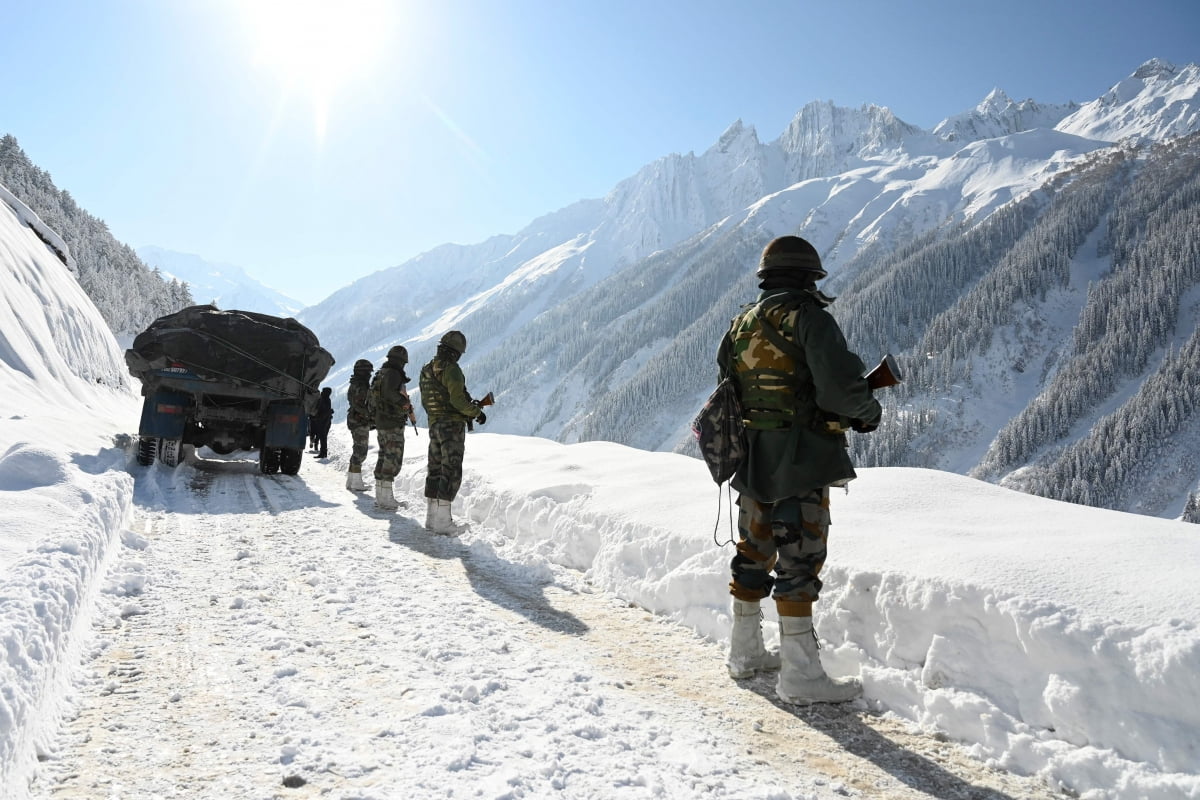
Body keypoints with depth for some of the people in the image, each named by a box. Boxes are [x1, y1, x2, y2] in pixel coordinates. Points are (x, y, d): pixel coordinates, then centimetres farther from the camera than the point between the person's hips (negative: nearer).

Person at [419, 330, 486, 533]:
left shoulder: (426, 370, 13)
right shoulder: (451, 369, -14)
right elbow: (458, 399, -21)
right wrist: (477, 412, -5)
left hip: (434, 425, 8)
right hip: (453, 425, -8)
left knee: (435, 470, 14)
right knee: (451, 472, -5)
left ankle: (431, 517, 19)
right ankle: (443, 520, -7)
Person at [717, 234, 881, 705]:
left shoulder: (740, 326, 11)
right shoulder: (810, 318, -11)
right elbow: (841, 387, -20)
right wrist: (868, 411, -1)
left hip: (749, 459, 7)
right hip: (801, 463, -7)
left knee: (754, 553, 17)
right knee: (799, 560, -3)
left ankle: (745, 651, 30)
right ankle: (800, 674, 3)